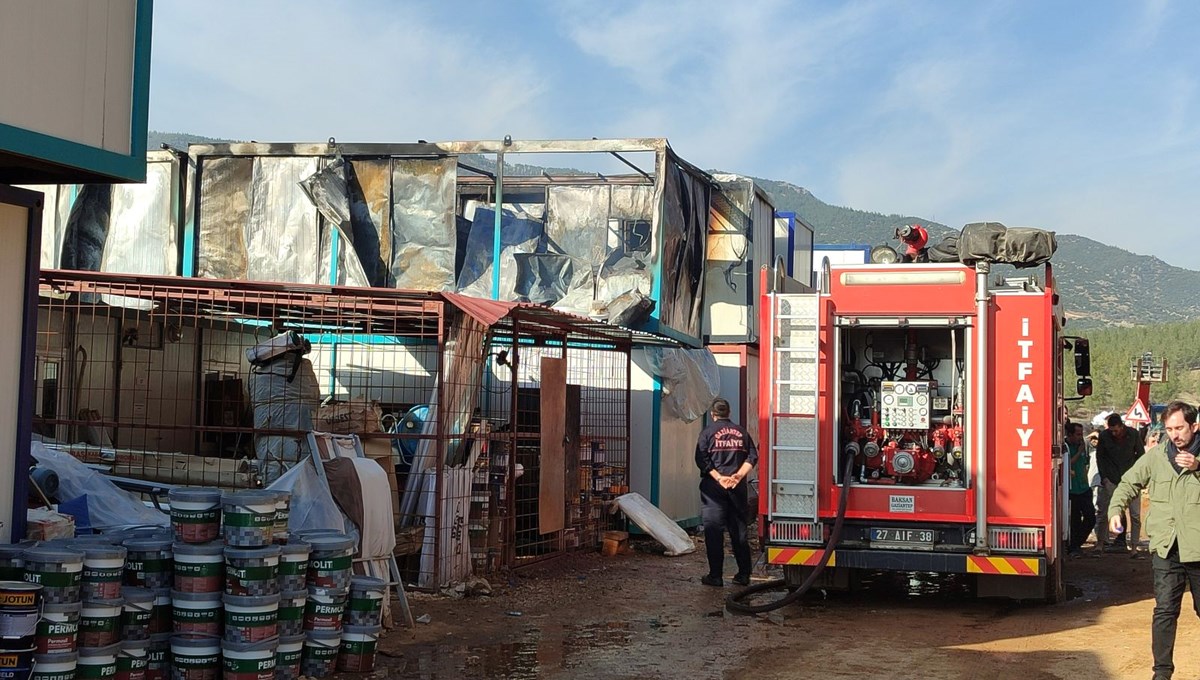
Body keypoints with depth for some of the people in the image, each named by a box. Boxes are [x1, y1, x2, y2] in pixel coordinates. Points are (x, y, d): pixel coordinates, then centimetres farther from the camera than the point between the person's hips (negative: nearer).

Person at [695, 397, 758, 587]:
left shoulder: (708, 432, -1)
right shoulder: (741, 432, 9)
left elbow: (702, 459, -11)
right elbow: (752, 457, 1)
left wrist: (718, 477, -12)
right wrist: (739, 475, -6)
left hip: (713, 487, -3)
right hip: (738, 487, 3)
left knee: (714, 531, 1)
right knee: (739, 531, 10)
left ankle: (716, 576, 0)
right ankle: (744, 575, 13)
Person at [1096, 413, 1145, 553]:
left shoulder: (1133, 435, -6)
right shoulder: (1104, 436, -5)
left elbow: (1141, 455, 6)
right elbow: (1099, 457, 6)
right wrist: (1104, 477, 0)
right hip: (1111, 479, 0)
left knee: (1135, 514, -3)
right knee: (1103, 512, -3)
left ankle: (1133, 546, 3)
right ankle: (1100, 543, 5)